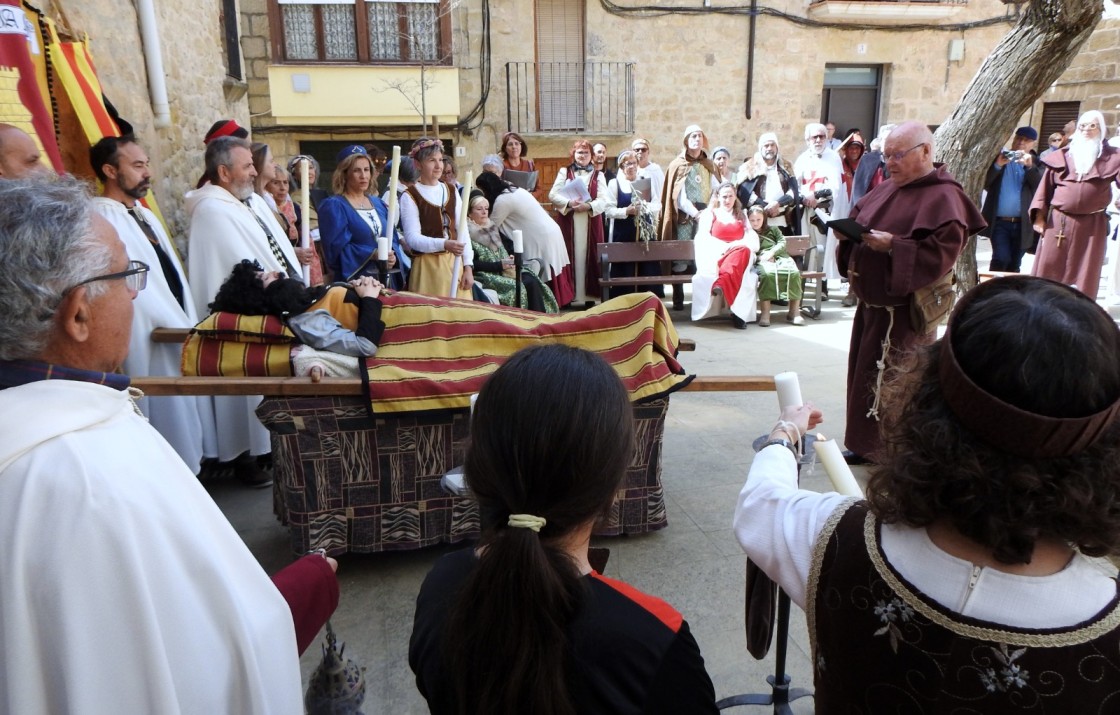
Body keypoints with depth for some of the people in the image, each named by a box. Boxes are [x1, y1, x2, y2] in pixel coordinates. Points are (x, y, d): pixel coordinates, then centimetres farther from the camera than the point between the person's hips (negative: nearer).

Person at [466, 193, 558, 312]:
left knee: (532, 281, -19)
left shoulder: (492, 228, 20)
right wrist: (499, 265, -17)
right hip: (486, 275, -7)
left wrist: (510, 259, 2)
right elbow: (473, 264, -13)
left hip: (504, 269, 7)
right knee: (518, 287, -29)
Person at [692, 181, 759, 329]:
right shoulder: (709, 213, 19)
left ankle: (720, 284, -58)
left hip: (740, 254, 3)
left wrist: (738, 244, -12)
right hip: (716, 256, -2)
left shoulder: (742, 216, 27)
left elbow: (753, 240, 12)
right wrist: (723, 247, -16)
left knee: (744, 250, -37)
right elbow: (703, 238, 2)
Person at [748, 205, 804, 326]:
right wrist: (759, 256, -9)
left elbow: (782, 242, 15)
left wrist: (772, 252, -5)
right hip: (762, 261, -3)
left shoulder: (772, 230, 30)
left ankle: (794, 312, -27)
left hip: (780, 257, 3)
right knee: (767, 274, -41)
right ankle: (765, 313, -42)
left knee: (794, 273, -31)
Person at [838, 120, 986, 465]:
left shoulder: (942, 197, -13)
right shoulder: (886, 189, 13)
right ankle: (866, 445, 29)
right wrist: (848, 232, -3)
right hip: (871, 301, 9)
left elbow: (942, 253, -22)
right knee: (864, 373, 15)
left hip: (903, 310, -9)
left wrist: (893, 245, -25)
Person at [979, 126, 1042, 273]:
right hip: (999, 222, -2)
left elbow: (1041, 186, -7)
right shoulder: (999, 157, 6)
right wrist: (997, 165, -19)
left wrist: (1030, 166, -21)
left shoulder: (1035, 163, 10)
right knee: (1001, 259, -16)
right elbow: (985, 183, -5)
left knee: (1014, 265, 8)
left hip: (1022, 224, 2)